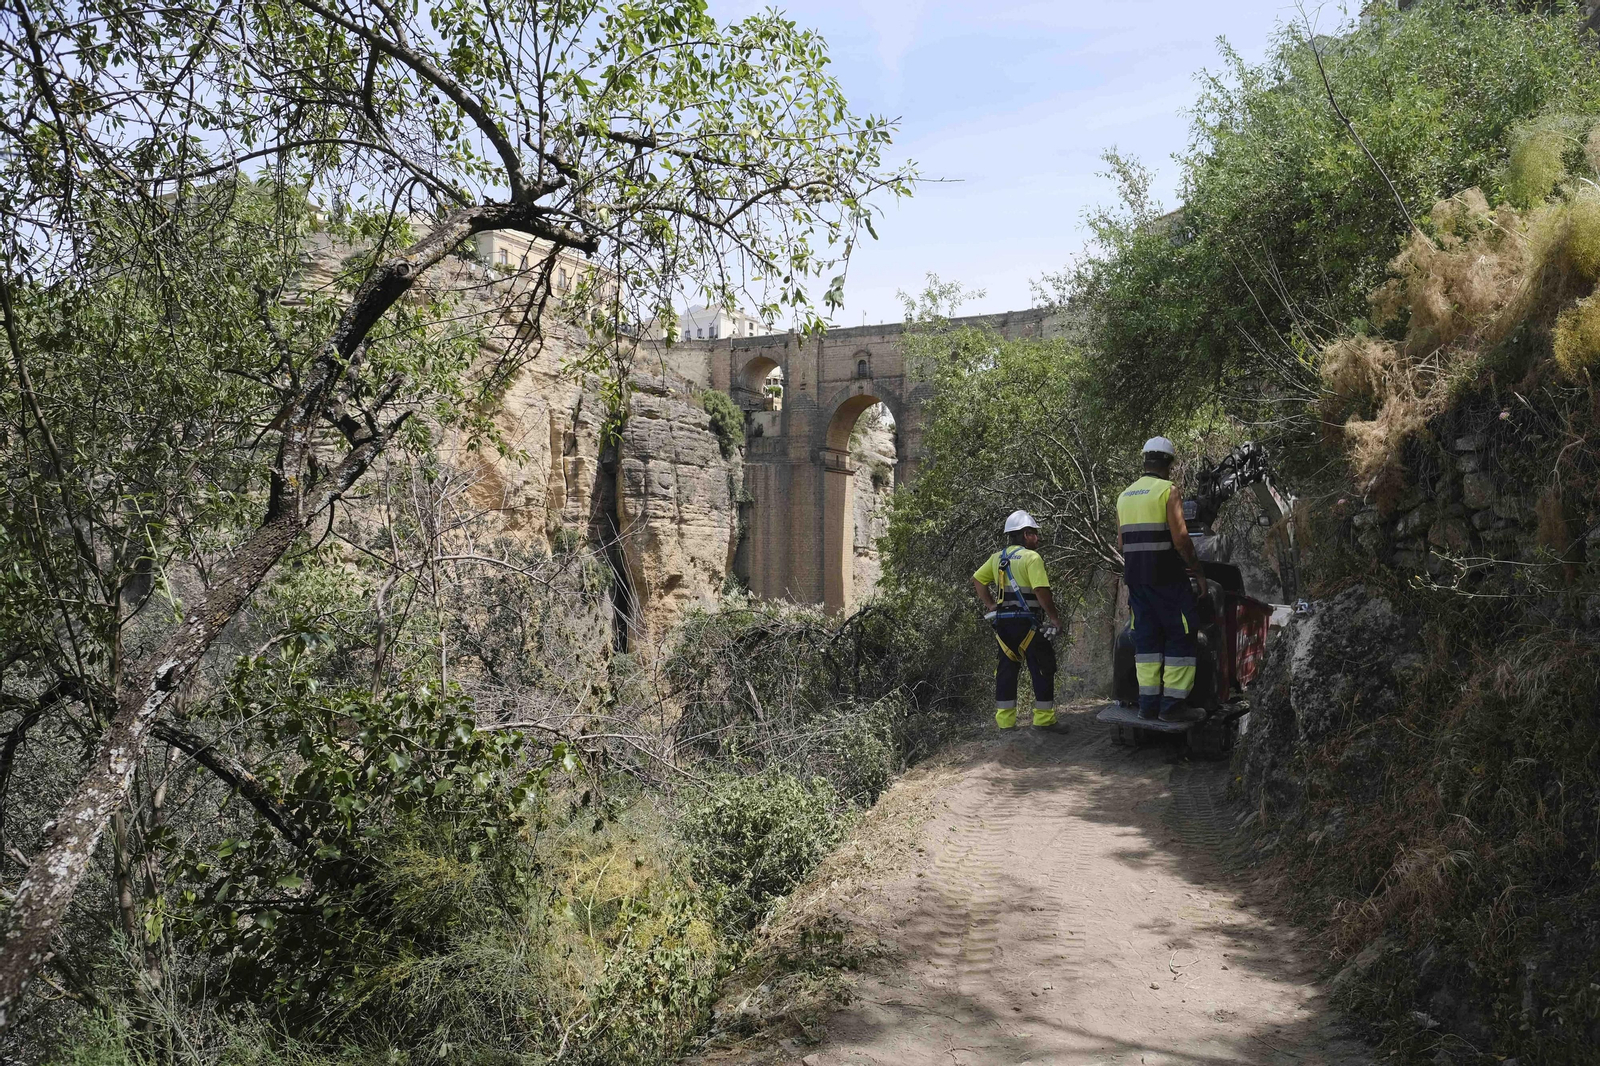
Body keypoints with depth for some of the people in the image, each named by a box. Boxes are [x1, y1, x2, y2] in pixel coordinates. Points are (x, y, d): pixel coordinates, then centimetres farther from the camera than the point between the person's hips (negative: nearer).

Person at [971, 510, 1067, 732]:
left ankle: (1004, 721, 12)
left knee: (1006, 669, 11)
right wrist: (1053, 618, -10)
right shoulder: (1031, 557, -10)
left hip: (1002, 622, 7)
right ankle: (1044, 719, 3)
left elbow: (977, 580, 16)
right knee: (1043, 668, 2)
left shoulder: (998, 557, 12)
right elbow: (1041, 590, -18)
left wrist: (990, 605, 14)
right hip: (1025, 622, -7)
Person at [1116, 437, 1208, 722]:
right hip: (1166, 578, -7)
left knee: (1146, 637, 10)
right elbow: (1181, 539, -14)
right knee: (1180, 637, 0)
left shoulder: (1125, 495, 13)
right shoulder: (1167, 491, -8)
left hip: (1135, 577, 7)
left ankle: (1148, 703, 9)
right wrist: (1198, 571, -6)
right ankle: (1173, 704, -3)